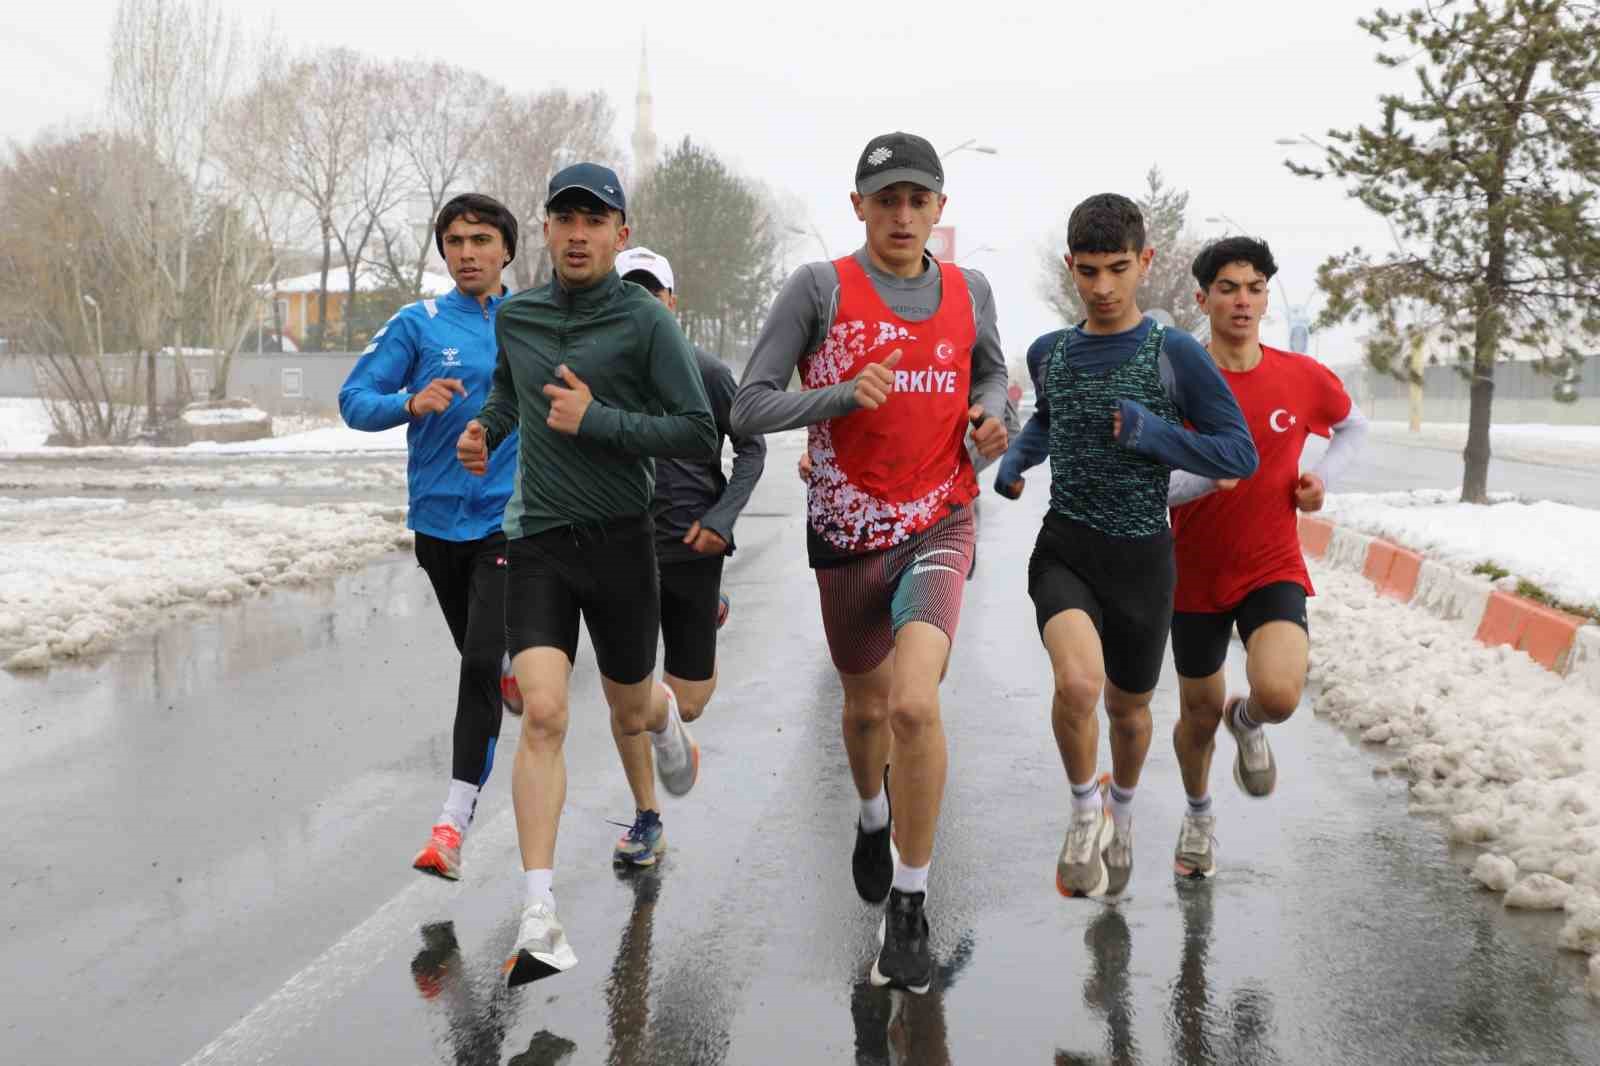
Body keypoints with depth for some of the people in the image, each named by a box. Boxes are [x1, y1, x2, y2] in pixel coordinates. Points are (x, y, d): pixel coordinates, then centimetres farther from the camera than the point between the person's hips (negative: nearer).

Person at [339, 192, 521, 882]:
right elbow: (355, 400, -2)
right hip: (439, 520, 2)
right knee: (478, 658, 16)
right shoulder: (419, 325, 1)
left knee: (482, 662, -15)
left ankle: (454, 821, -14)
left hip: (510, 520, -2)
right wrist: (411, 402, -20)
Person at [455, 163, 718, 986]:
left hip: (619, 540, -2)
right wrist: (485, 428, 7)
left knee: (629, 712, 16)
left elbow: (700, 435, -10)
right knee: (542, 716, -14)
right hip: (536, 544, 2)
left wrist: (595, 419, -18)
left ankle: (668, 718, 57)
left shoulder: (646, 322, -7)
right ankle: (540, 921, -13)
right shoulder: (515, 316, 7)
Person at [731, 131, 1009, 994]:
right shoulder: (819, 288, -6)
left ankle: (910, 905, -5)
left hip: (938, 525, 0)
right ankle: (873, 815, 52)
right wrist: (844, 394, -23)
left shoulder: (969, 291, 4)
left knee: (914, 704, -20)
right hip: (847, 532, 0)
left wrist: (989, 415, 2)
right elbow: (750, 408, -8)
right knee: (866, 706, 17)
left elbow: (991, 372, 24)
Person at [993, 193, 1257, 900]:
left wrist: (1151, 433, -20)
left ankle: (1122, 808, 50)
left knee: (1128, 709, 17)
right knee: (1077, 684, -27)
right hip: (1065, 549, 1)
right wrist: (1015, 459, 8)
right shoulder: (1049, 353, 4)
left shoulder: (1175, 355, -8)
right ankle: (1086, 809, 1)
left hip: (1143, 557, -1)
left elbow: (1242, 455, -8)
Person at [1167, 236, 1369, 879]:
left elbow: (1353, 424, 18)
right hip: (1196, 576, 0)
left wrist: (1324, 477, 1)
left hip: (1273, 568, 0)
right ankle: (1199, 814, 45)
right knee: (1199, 714, 13)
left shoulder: (1304, 378, -4)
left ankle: (1247, 720, 13)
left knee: (1279, 694, -26)